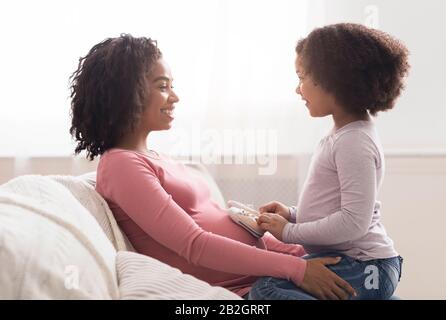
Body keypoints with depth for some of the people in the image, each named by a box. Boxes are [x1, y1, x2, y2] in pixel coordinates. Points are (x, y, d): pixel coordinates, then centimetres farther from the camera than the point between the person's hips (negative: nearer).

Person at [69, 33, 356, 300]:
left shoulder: (154, 159, 15)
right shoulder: (122, 165, -12)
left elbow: (217, 221, 12)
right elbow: (195, 246, -20)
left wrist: (296, 251, 2)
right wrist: (295, 268, -22)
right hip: (234, 287, -8)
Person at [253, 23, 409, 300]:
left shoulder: (354, 142, -18)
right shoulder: (345, 134, 14)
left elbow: (354, 221, -23)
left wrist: (289, 231, -15)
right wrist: (293, 215, 10)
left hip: (363, 268, -10)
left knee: (266, 289, -23)